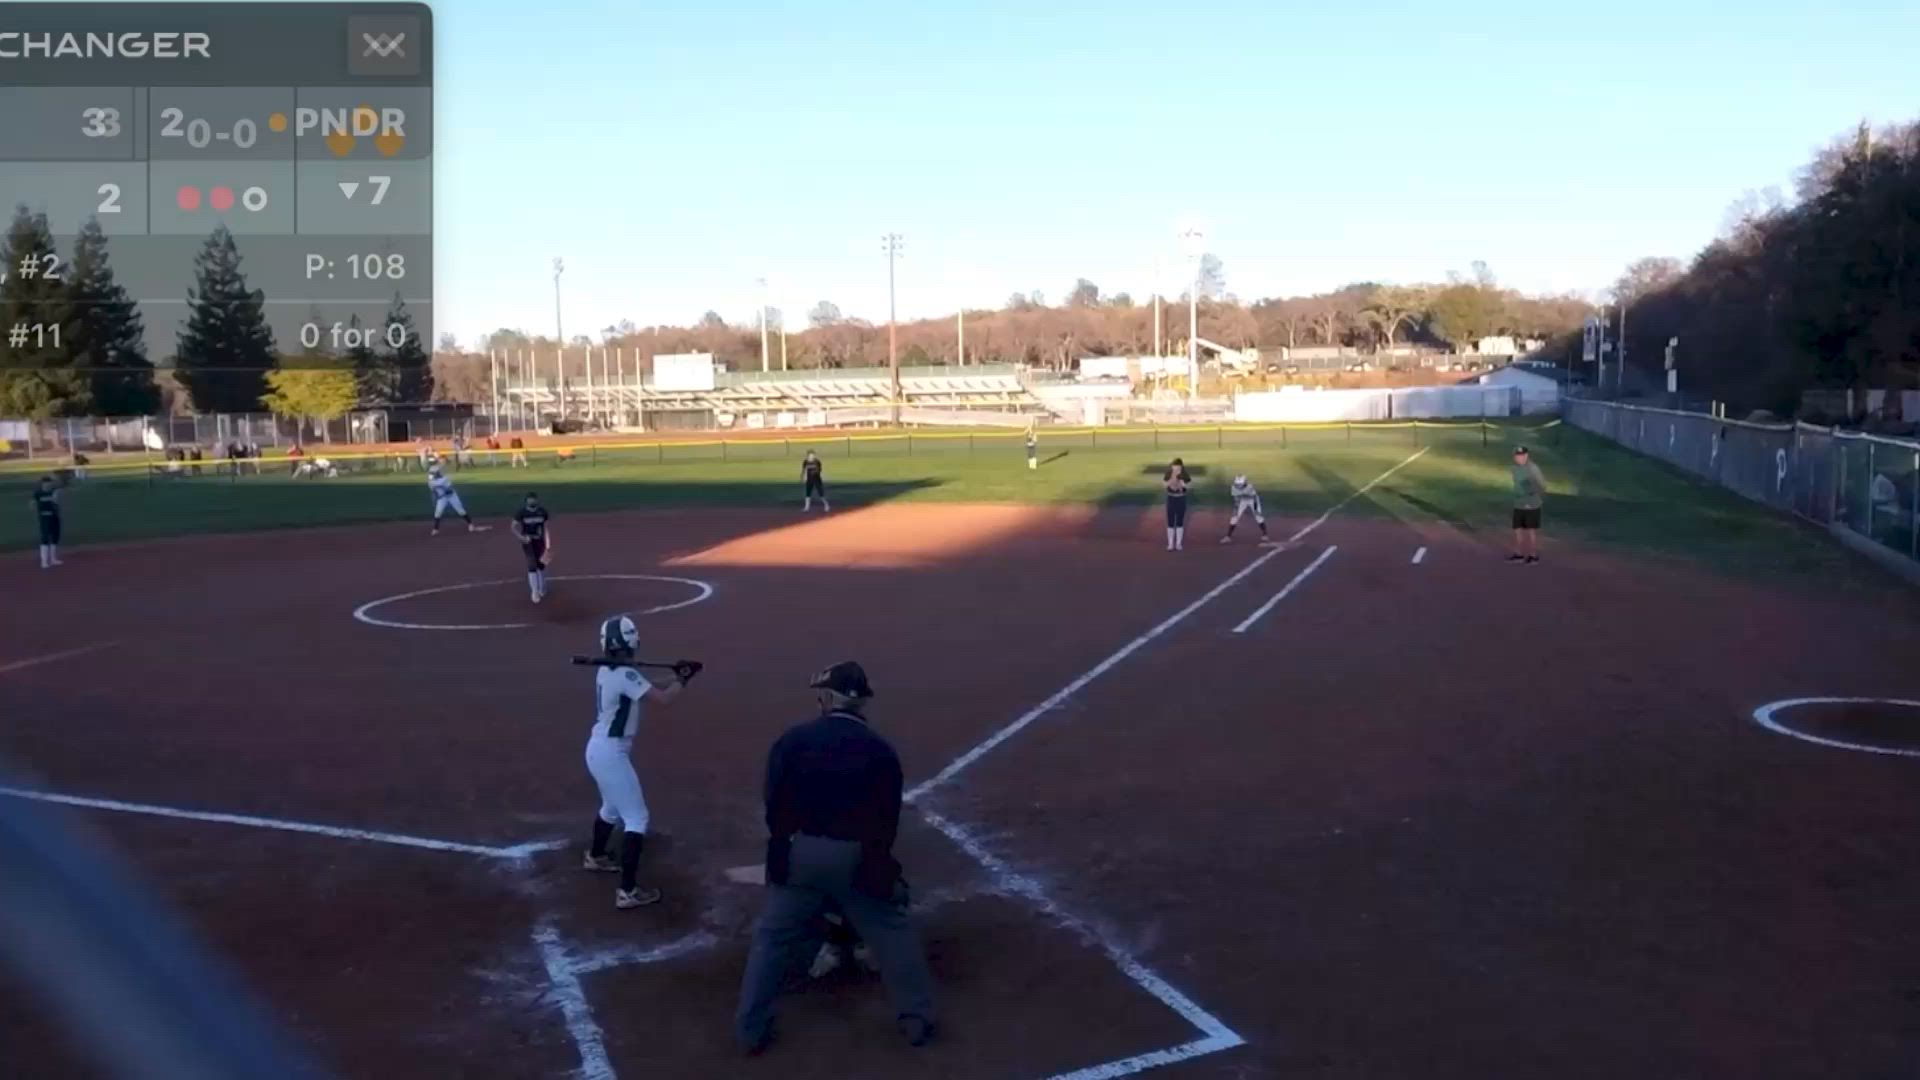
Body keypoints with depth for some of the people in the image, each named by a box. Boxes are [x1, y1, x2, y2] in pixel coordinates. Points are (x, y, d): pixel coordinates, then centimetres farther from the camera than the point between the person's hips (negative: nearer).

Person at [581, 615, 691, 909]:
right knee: (637, 817, -6)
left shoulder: (606, 671, 6)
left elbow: (649, 692, 13)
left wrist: (675, 679, 1)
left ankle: (595, 857, 54)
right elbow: (662, 700, -26)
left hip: (599, 749, 10)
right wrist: (683, 680, -10)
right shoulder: (625, 675, -23)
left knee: (613, 806, 31)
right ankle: (628, 891, -8)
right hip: (611, 754, -10)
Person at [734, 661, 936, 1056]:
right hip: (857, 857, 0)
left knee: (772, 936, 16)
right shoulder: (879, 750, -2)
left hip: (800, 853, 1)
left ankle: (751, 1030, 20)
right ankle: (917, 1020, 23)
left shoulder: (792, 739, -2)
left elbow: (774, 805, 1)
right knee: (893, 932, 17)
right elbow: (888, 818, 0)